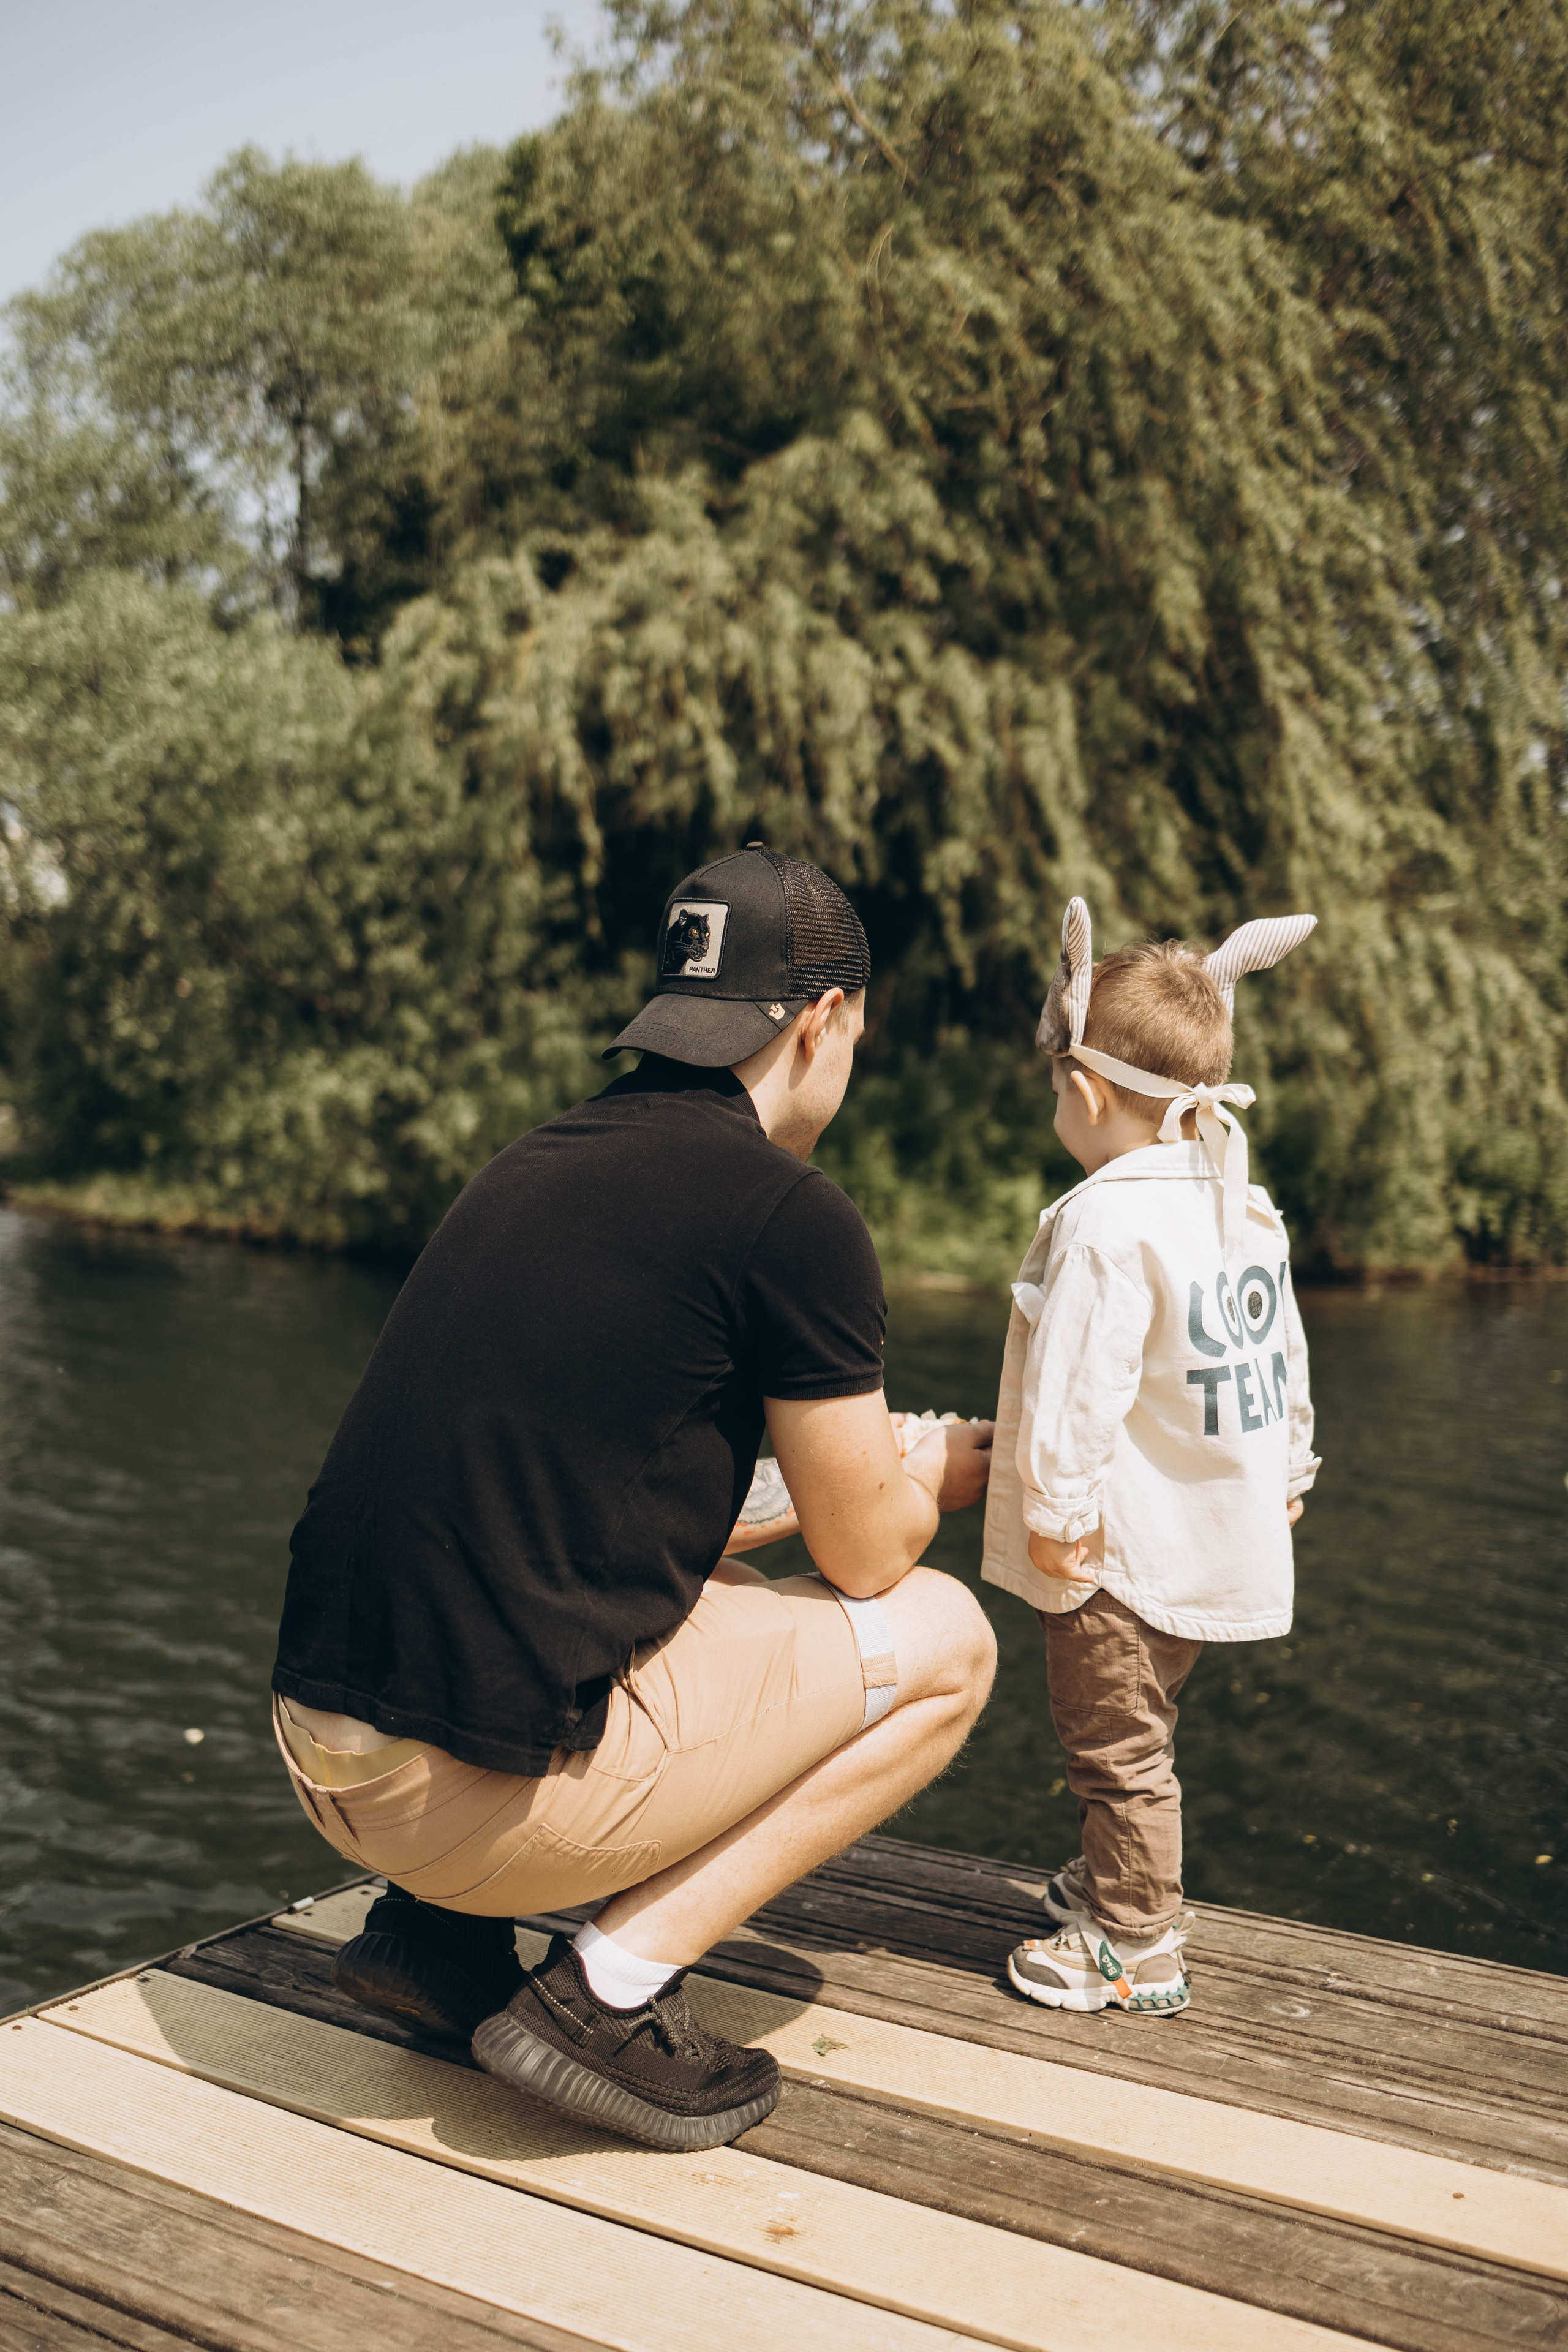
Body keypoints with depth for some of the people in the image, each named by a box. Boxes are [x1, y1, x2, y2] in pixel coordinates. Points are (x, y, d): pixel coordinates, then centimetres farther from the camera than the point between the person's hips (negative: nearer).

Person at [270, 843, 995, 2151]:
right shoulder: (792, 1216, -11)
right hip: (485, 1785, -8)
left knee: (721, 1591, 31)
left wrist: (864, 1470, 33)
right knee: (942, 1639, 7)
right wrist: (934, 1479, 23)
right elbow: (867, 1555, 0)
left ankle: (437, 1925, 18)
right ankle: (610, 1988, 0)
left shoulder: (542, 1163, 13)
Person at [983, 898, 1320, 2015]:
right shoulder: (1250, 1207, 6)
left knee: (1117, 1746, 4)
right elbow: (1288, 1361, 15)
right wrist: (1290, 1470, 25)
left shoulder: (1106, 1224, -22)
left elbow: (1080, 1388, -24)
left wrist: (1057, 1512, -16)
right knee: (1140, 1732, 24)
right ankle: (1125, 1880, 39)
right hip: (1218, 1535, 9)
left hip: (1126, 1546, -9)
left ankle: (1137, 1950, 14)